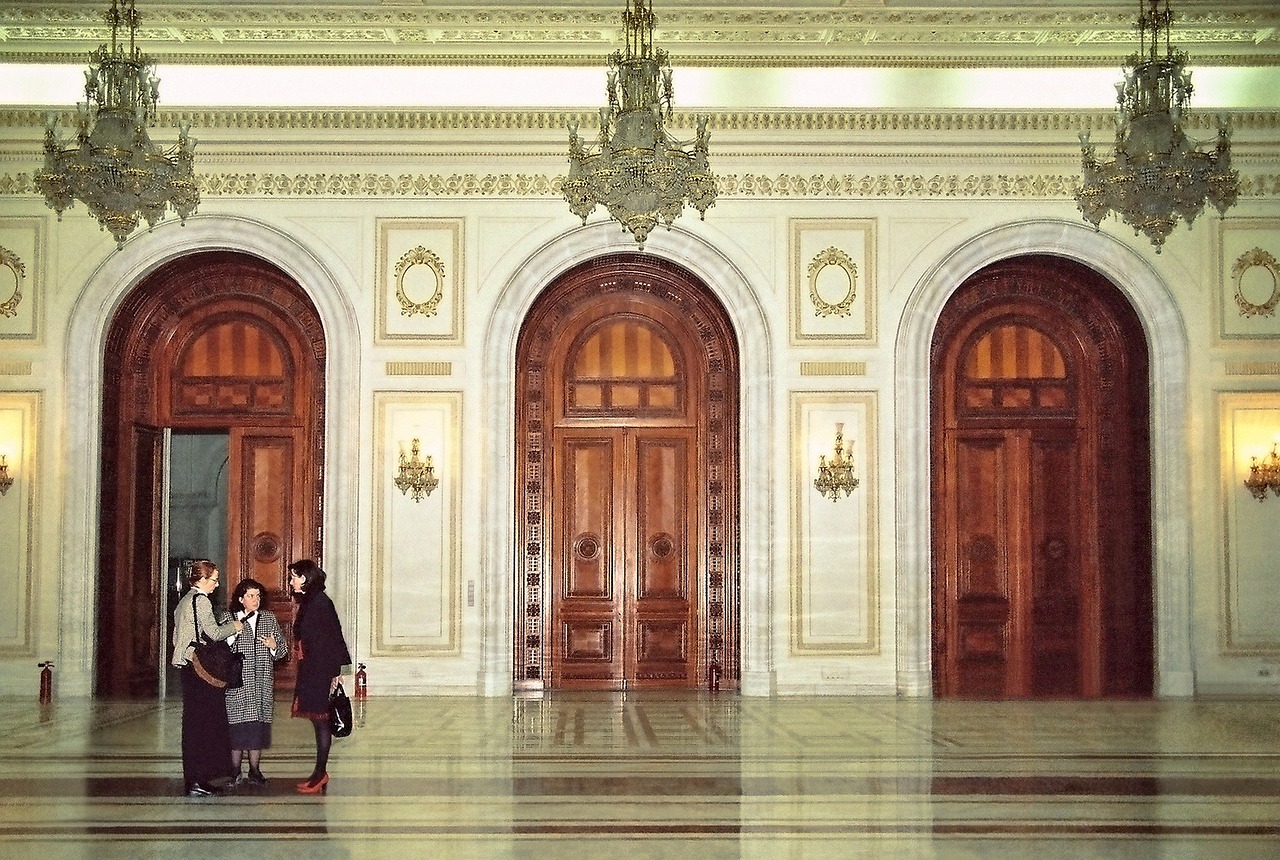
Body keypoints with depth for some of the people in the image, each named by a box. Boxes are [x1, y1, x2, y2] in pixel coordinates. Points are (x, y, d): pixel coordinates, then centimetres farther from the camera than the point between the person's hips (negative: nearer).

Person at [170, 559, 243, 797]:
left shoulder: (185, 601, 17)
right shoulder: (201, 600, -12)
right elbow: (214, 633, -14)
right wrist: (234, 626, 3)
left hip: (189, 668, 10)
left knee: (194, 722, 11)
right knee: (203, 722, -6)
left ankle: (193, 778, 15)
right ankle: (197, 780, -6)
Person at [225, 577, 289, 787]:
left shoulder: (269, 618, 12)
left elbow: (283, 646, 14)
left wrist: (274, 645, -7)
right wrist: (234, 632, -17)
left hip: (262, 682, 3)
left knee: (258, 725, 3)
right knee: (238, 724, -5)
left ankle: (254, 771, 10)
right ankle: (235, 772, 4)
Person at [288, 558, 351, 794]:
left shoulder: (320, 602, -14)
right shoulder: (308, 602, 15)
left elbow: (333, 638, -17)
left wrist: (335, 670, -18)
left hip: (320, 671, -9)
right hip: (310, 671, 9)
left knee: (320, 720, -4)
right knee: (317, 720, 11)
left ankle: (321, 772, 1)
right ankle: (320, 773, 15)